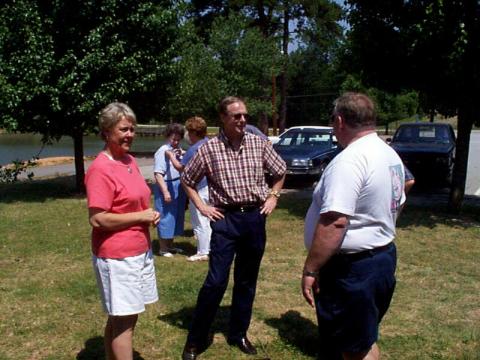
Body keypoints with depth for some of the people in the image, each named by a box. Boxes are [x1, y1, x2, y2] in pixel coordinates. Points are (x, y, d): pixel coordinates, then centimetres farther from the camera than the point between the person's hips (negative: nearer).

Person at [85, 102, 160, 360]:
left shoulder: (130, 160, 9)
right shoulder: (100, 169, -17)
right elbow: (97, 220, -23)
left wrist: (150, 214, 4)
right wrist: (141, 217, -16)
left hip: (140, 250, 9)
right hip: (117, 256, -9)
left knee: (121, 317, 19)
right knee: (123, 319, 1)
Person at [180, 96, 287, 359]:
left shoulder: (259, 144, 0)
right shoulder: (209, 149, -6)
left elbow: (281, 171, 16)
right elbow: (186, 180, 6)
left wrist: (273, 196, 7)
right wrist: (201, 206, -1)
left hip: (255, 218, 3)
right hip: (225, 219, -3)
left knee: (247, 281, 12)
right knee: (216, 281, -6)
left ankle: (238, 334, 28)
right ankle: (196, 339, 10)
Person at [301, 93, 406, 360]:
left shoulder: (350, 160, -23)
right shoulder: (391, 155, 9)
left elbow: (335, 222, -30)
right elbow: (397, 205, 20)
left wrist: (310, 269, -23)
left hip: (353, 267, -10)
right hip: (383, 256, 10)